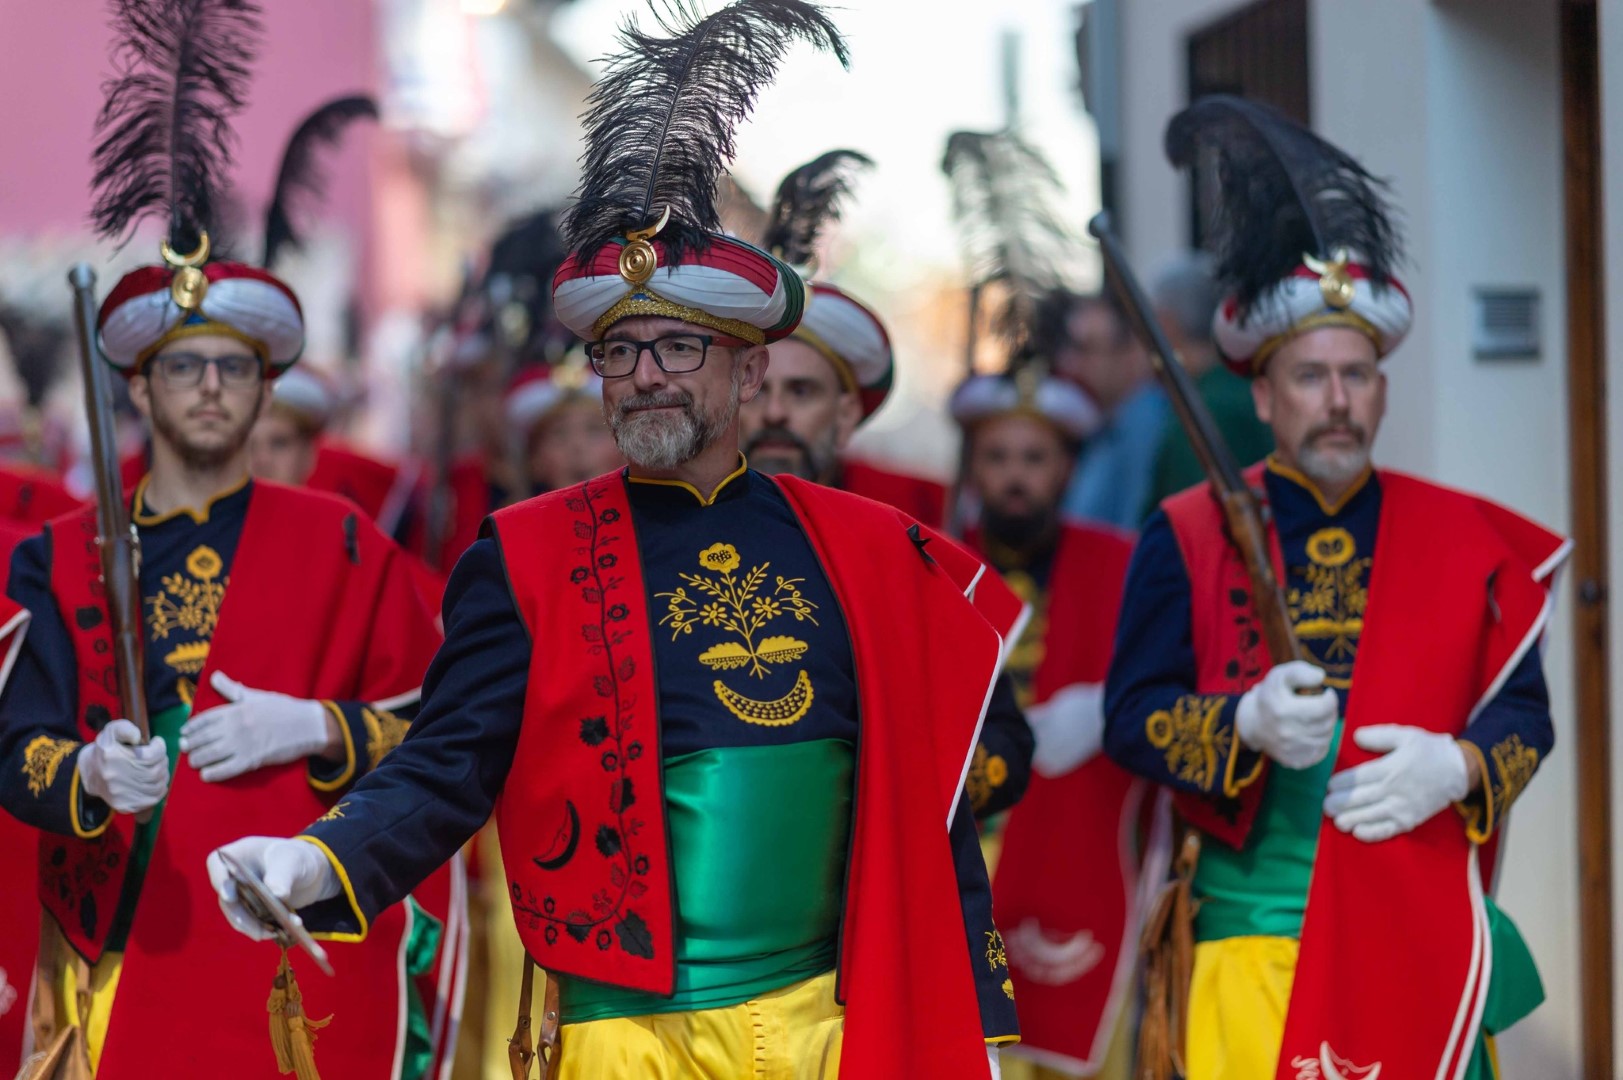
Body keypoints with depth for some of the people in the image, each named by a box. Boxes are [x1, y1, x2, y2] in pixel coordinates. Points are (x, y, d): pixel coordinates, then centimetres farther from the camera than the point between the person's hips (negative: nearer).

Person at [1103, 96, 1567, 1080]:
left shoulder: (1467, 539, 10)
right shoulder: (1187, 538, 4)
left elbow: (1525, 713, 9)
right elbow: (1132, 715, -1)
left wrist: (1455, 766, -13)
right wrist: (1248, 723, -20)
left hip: (1421, 938, 2)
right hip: (1254, 930, -2)